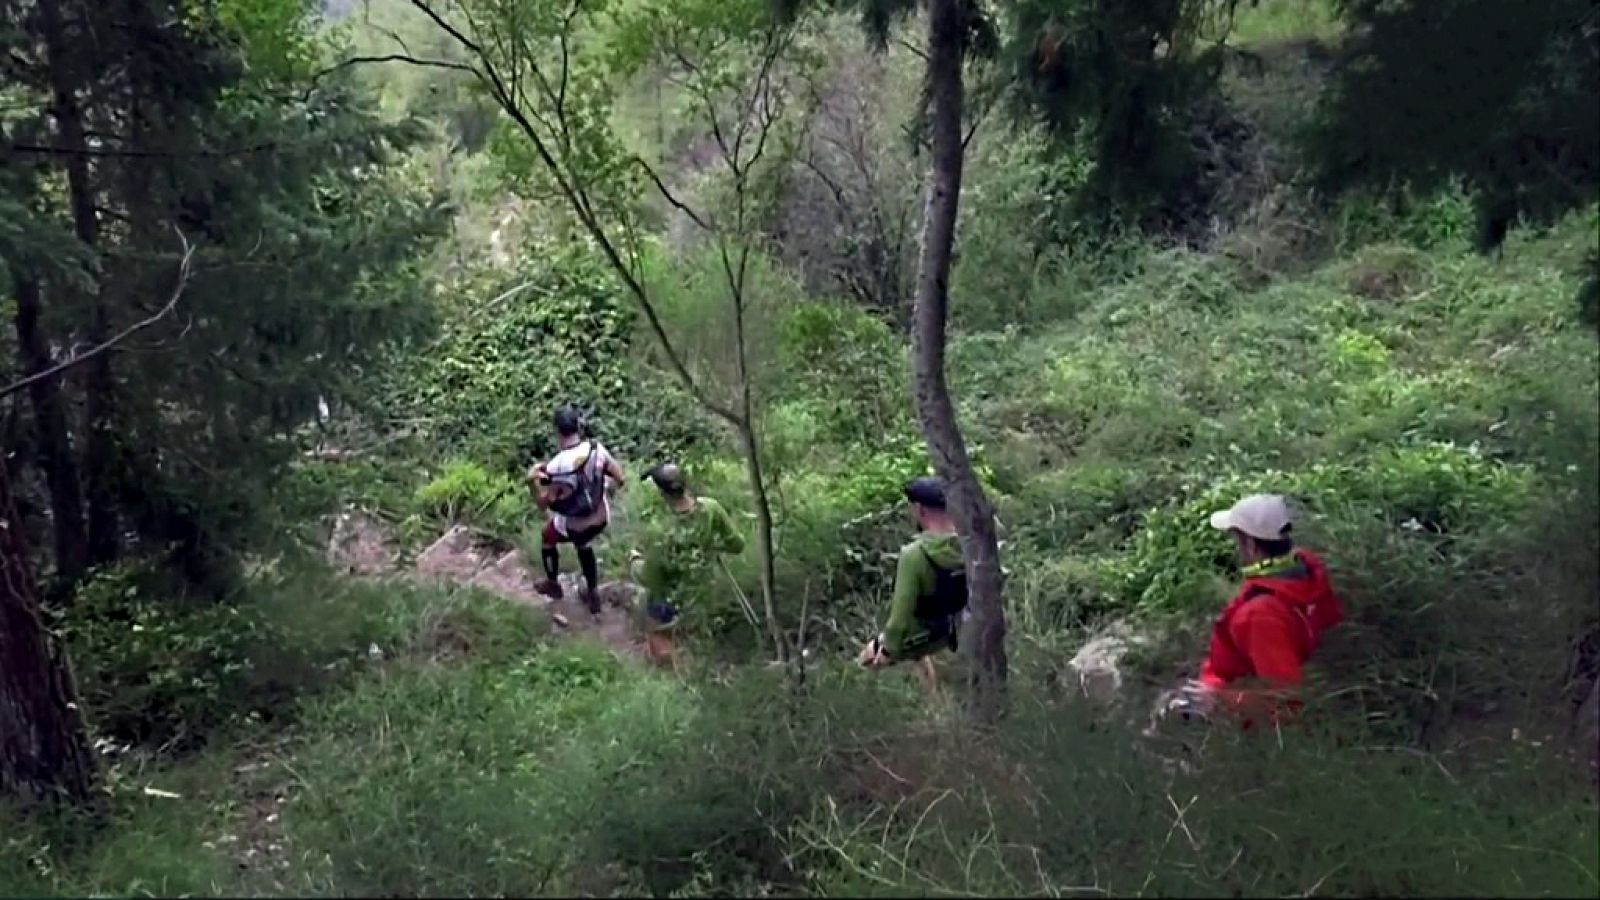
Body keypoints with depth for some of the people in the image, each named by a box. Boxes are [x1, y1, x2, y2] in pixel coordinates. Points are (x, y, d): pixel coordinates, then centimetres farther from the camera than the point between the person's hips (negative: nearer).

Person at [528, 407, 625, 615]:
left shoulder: (555, 467, -30)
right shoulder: (597, 449, -19)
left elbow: (543, 505, -18)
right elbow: (621, 480, -8)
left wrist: (532, 481, -15)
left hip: (572, 526, -3)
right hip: (601, 519, 4)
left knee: (547, 538, 30)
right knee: (584, 546, 35)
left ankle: (553, 585, 50)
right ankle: (593, 594, 44)